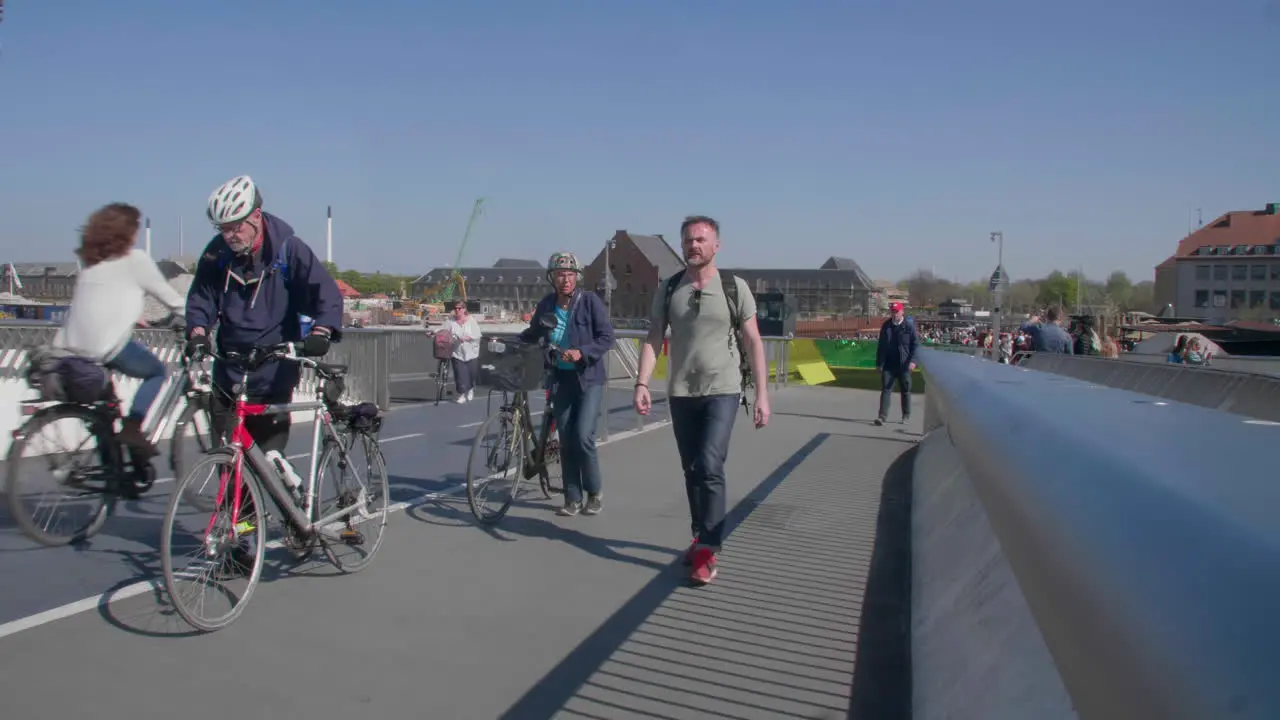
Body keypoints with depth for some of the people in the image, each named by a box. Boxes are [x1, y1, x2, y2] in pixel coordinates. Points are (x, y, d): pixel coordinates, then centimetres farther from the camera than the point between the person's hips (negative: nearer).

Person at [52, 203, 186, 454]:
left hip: (73, 346, 7)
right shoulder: (135, 259, 0)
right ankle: (132, 427, -5)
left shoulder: (91, 261, 20)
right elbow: (167, 295, 6)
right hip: (108, 344, -7)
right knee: (156, 371, 14)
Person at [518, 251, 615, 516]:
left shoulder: (590, 301, -11)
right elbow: (533, 334, 15)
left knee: (583, 436, -13)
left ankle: (595, 493, 8)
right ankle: (573, 498, 17)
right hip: (560, 378, 4)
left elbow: (607, 338, -12)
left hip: (589, 378, -4)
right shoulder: (545, 305, 1)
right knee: (566, 440, 6)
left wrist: (581, 352, -25)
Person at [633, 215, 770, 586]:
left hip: (722, 391, -3)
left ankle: (707, 550, -6)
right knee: (691, 471, 11)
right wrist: (642, 383, -10)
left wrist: (762, 394, -7)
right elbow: (653, 339, 3)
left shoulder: (735, 287, -3)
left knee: (710, 467, -15)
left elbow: (753, 343, -2)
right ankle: (702, 538, 27)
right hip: (681, 393, 3)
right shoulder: (668, 289, 4)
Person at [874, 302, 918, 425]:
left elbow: (916, 344, -5)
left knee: (905, 391, 10)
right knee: (886, 389, -5)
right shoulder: (886, 326, 5)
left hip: (904, 365, -2)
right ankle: (883, 416, -7)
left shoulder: (909, 325, -5)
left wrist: (913, 360, -16)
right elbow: (880, 345, 9)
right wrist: (878, 363, 7)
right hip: (888, 364, 2)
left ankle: (906, 416, 23)